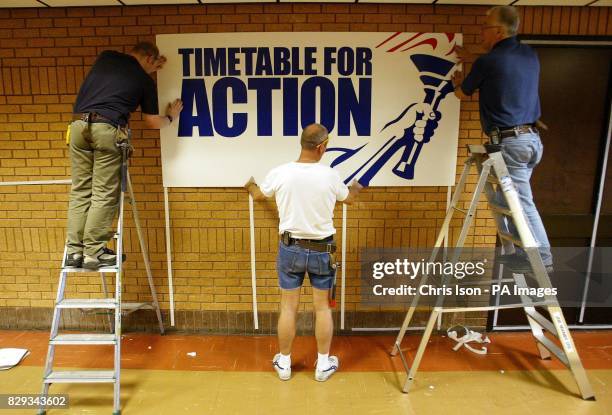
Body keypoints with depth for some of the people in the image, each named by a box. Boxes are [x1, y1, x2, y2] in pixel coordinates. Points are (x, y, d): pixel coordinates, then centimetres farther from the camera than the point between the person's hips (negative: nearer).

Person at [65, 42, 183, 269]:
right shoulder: (145, 80, 9)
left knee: (79, 191, 8)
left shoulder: (106, 56, 20)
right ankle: (94, 252, 1)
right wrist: (171, 117, 35)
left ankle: (74, 251, 10)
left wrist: (148, 69, 46)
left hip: (79, 125, 5)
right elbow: (152, 122, 15)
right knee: (104, 195, 0)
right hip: (107, 130, -5)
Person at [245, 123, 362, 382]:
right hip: (322, 250, 0)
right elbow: (348, 199, 12)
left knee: (288, 307, 13)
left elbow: (258, 195, 11)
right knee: (323, 307, 14)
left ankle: (284, 363, 28)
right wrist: (356, 188, 37)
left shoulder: (279, 174, -10)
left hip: (290, 249, 1)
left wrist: (250, 186, 37)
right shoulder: (330, 176, -10)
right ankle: (324, 365, 27)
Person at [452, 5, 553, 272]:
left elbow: (462, 93, 8)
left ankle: (541, 259, 5)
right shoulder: (529, 55, 11)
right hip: (531, 138, 8)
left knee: (521, 203, -2)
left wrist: (457, 83, 31)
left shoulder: (488, 62, -10)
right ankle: (514, 252, 25)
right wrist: (471, 58, 39)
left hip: (509, 142, -8)